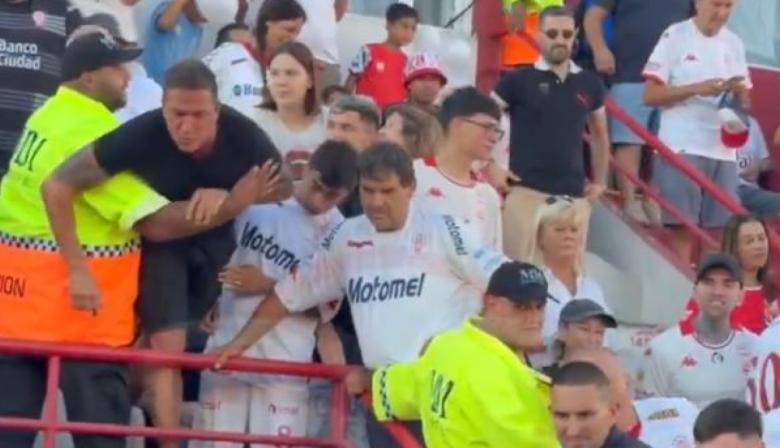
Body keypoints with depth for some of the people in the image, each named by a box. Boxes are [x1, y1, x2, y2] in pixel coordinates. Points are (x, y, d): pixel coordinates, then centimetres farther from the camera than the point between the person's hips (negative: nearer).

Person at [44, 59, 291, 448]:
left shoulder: (241, 134, -31)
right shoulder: (141, 135, -38)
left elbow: (283, 185, -15)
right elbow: (59, 186, -35)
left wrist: (227, 195, -35)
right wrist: (78, 270, -36)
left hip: (215, 239, 4)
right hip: (159, 238, -3)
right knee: (167, 346, -13)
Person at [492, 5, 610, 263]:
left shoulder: (589, 84, 11)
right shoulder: (519, 80, 0)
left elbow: (599, 133, 25)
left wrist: (599, 181, 19)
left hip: (573, 195, 4)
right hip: (526, 191, -4)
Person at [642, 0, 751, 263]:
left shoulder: (734, 44, 13)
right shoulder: (675, 37, -1)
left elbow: (744, 101, 16)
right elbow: (650, 94, -5)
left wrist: (740, 93, -8)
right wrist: (697, 89, -16)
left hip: (723, 150, 5)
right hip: (681, 148, -5)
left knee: (720, 229, 1)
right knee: (682, 225, -7)